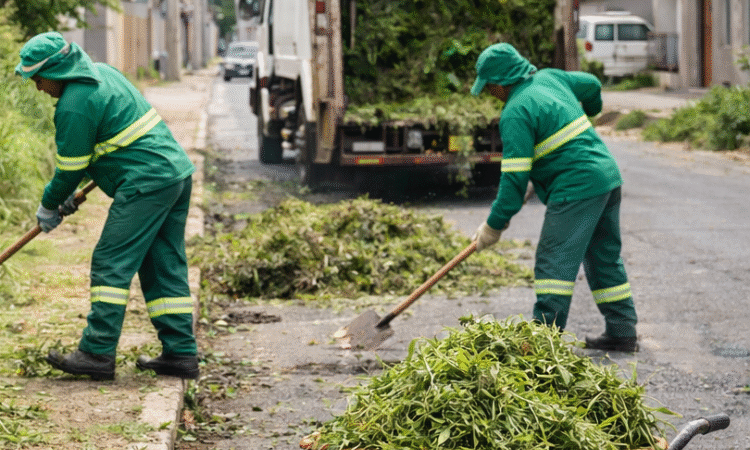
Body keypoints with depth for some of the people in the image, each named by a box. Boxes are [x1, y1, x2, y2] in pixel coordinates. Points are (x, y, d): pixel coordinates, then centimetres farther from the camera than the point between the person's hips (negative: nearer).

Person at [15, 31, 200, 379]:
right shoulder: (100, 72, 16)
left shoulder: (74, 105, -14)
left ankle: (97, 354, -7)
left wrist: (49, 207, 12)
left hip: (146, 183, -10)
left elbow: (70, 169, -5)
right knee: (165, 268, 10)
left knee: (111, 264, -6)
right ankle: (181, 353, 10)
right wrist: (69, 193, 27)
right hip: (178, 171, 10)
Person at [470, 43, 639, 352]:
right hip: (608, 176, 9)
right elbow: (591, 85, 31)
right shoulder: (551, 78, 12)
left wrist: (494, 225, -10)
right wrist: (588, 111, 54)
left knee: (555, 262, -9)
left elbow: (515, 176, -16)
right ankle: (622, 332, 19)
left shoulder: (515, 113, -13)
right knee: (605, 258, 16)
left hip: (577, 188, -9)